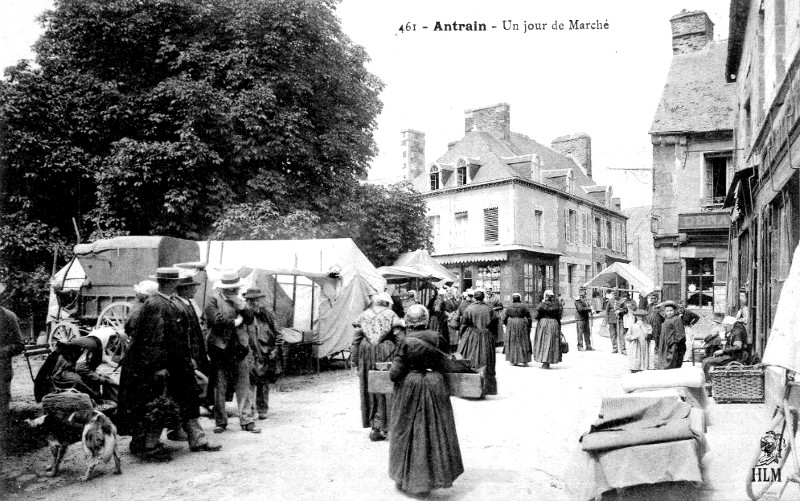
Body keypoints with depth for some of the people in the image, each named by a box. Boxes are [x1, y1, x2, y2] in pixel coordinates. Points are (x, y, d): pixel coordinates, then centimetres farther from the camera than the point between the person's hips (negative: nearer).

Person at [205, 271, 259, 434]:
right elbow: (215, 320, -17)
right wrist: (236, 321, -7)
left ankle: (247, 420, 7)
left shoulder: (239, 300, 15)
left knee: (243, 386, 2)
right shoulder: (213, 300, -2)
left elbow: (250, 319, 6)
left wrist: (241, 305, -9)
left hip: (240, 348, 4)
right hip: (220, 348, -4)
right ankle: (220, 422, 15)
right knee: (219, 387, 4)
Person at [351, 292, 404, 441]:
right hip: (386, 353, -2)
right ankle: (386, 427, 5)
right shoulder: (390, 315, 1)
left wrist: (355, 358, 6)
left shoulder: (364, 315, 7)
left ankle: (375, 427, 15)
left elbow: (356, 337, 1)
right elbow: (399, 337, -6)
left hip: (367, 352, 2)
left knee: (369, 390, 12)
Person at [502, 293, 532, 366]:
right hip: (522, 325, -1)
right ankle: (524, 361, 3)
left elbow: (504, 319, 0)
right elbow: (529, 318, -3)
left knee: (512, 343, 12)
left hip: (511, 325, 1)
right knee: (523, 343, 6)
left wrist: (507, 325, 14)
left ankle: (513, 361, 15)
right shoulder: (524, 307, -2)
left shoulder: (509, 307, 0)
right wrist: (529, 326, 6)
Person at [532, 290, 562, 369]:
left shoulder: (542, 305, -9)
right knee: (551, 343, 8)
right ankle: (547, 362, 7)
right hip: (554, 323, 2)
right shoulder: (556, 305, 0)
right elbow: (559, 317, 2)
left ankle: (544, 361, 4)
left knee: (543, 342, 7)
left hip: (543, 323, -2)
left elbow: (536, 316, -7)